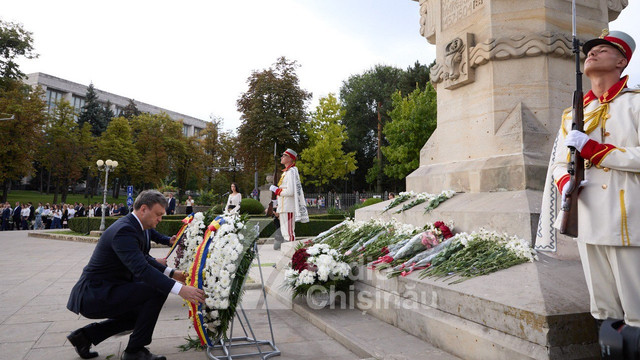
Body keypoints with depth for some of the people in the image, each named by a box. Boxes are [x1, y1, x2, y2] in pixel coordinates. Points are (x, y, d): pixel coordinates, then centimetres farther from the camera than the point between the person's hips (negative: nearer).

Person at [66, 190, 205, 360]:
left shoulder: (131, 225, 7)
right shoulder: (124, 231, -25)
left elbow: (143, 258, 19)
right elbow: (141, 269, -37)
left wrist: (171, 273, 7)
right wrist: (180, 289, -42)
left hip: (96, 291, 11)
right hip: (94, 294, -11)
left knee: (142, 313, 26)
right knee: (157, 291, -20)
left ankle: (85, 335, 24)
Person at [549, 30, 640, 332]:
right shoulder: (571, 115, 17)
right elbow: (559, 162, 16)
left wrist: (593, 150, -18)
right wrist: (564, 183, -4)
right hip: (588, 227, 5)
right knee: (603, 313, 15)